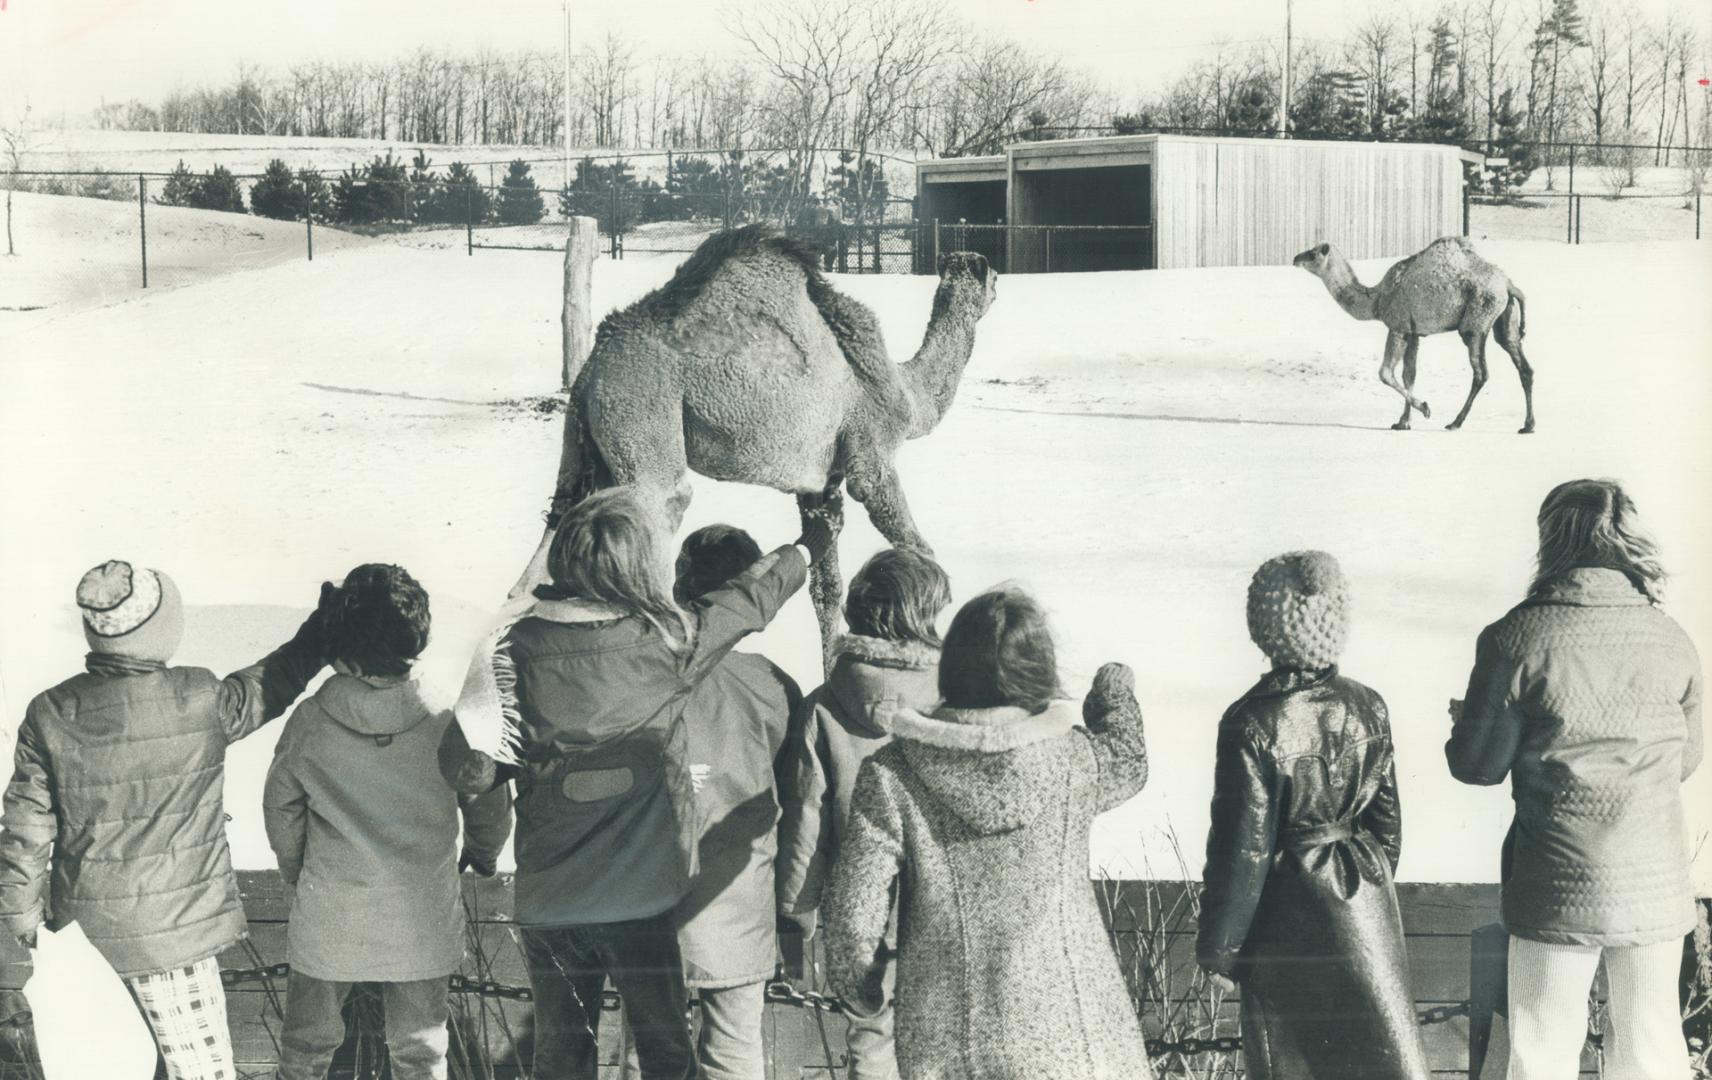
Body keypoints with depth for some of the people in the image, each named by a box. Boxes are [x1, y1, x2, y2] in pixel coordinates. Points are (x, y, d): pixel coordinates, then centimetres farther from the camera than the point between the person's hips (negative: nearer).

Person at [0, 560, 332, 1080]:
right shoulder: (200, 701, -16)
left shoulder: (50, 715, -10)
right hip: (172, 933, -3)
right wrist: (320, 628, 20)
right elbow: (267, 686, 5)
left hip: (85, 932, 4)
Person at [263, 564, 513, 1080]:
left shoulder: (309, 723, -16)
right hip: (421, 922, 0)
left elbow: (281, 810, 0)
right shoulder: (446, 727, -18)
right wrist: (481, 856, 20)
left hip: (328, 918, 1)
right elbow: (490, 810, -3)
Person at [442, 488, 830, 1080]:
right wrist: (809, 545, 24)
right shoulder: (668, 642, -12)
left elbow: (469, 767, -14)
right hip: (638, 898, -2)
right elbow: (752, 598, 7)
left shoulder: (517, 643, -9)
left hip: (545, 901, 2)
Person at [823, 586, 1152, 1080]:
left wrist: (857, 986, 14)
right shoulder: (1073, 760, -5)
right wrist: (1114, 685, 39)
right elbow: (1128, 759, 20)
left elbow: (855, 904, -6)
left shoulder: (891, 775, -8)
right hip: (1065, 1033, 0)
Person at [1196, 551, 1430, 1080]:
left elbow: (1242, 848, -16)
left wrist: (1218, 947, -5)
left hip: (1290, 922, -4)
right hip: (1366, 914, 4)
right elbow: (1387, 818, 4)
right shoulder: (1368, 707, -7)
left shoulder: (1251, 724, -22)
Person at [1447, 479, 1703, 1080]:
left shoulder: (1515, 640, -13)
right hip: (1657, 891, 3)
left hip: (1558, 894, -3)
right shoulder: (1672, 643, -2)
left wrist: (1464, 721, 14)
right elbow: (1684, 760, 10)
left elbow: (1476, 765, -7)